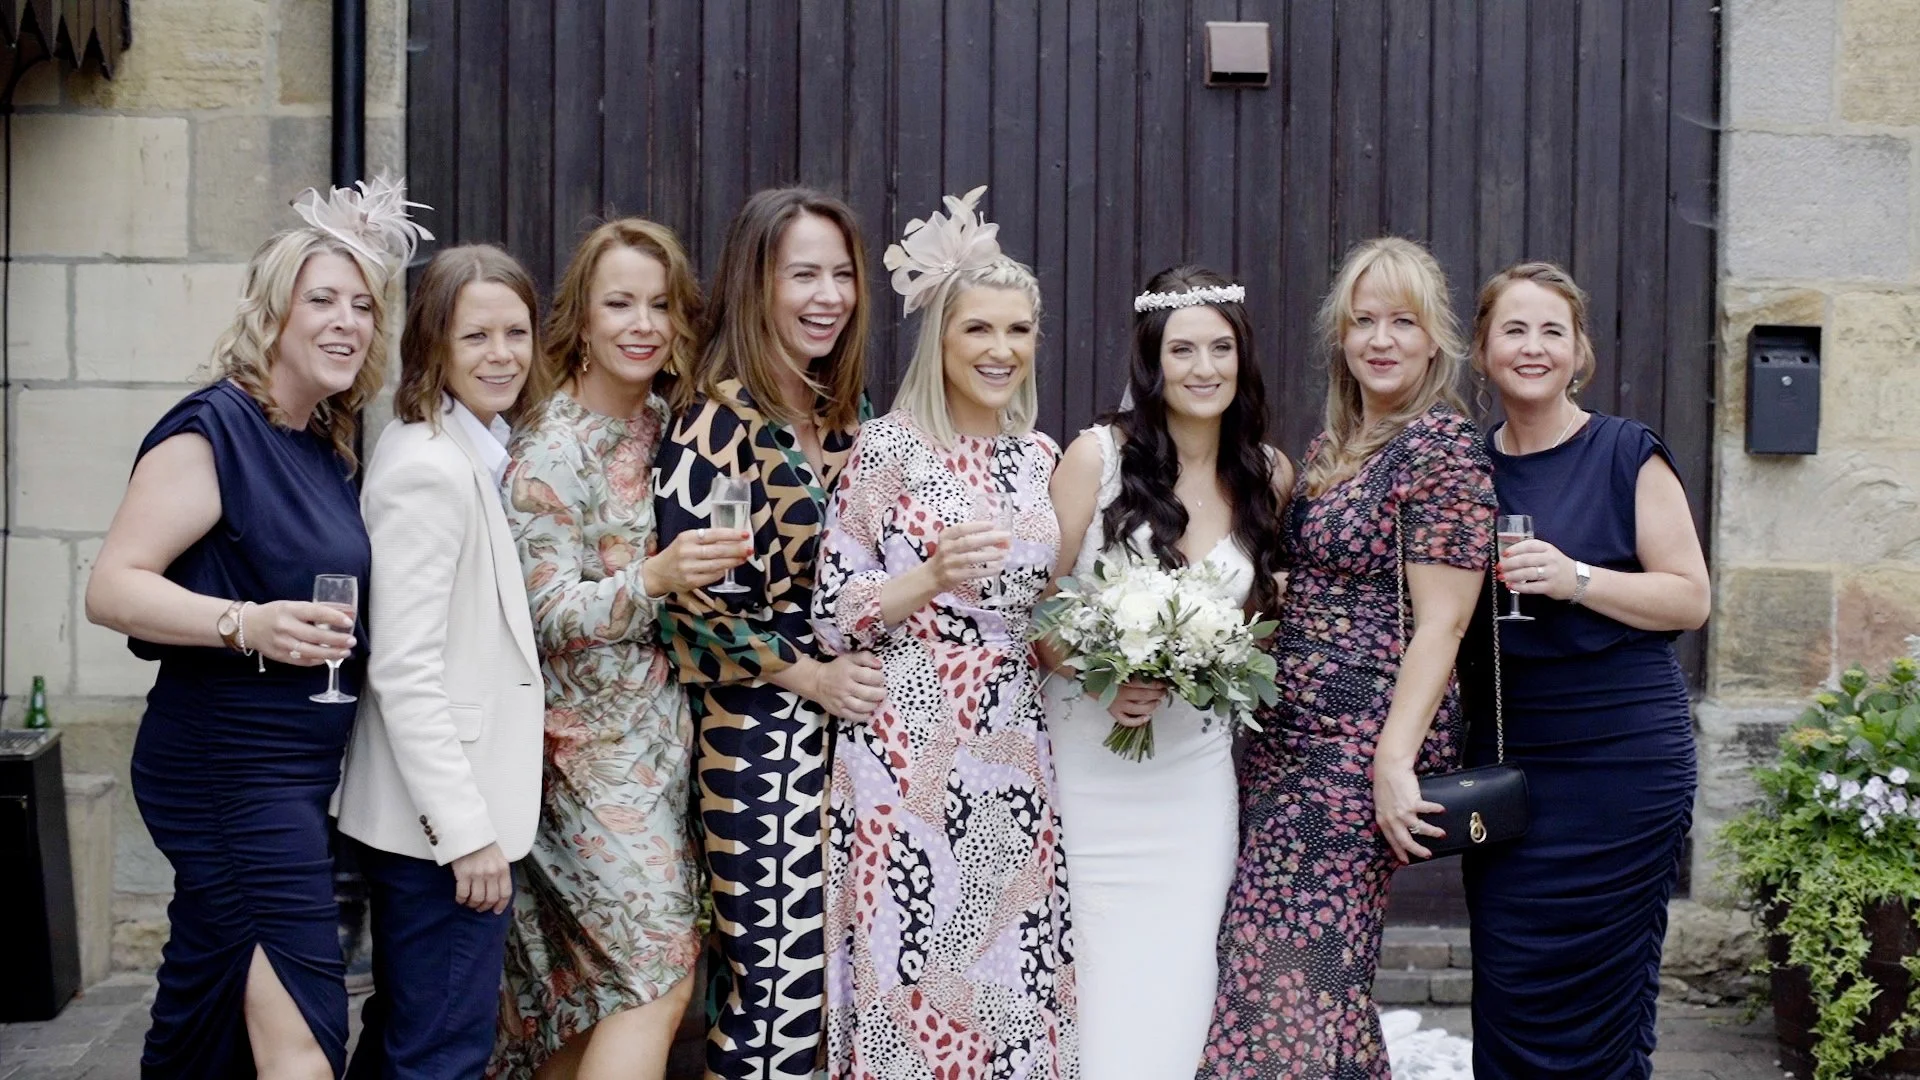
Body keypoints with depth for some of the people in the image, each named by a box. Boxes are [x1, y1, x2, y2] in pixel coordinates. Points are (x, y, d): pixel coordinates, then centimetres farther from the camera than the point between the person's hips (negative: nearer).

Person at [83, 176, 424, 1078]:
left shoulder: (328, 449, 13)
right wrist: (247, 625, -31)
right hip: (230, 767, -9)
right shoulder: (215, 428, -12)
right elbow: (112, 588, -19)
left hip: (300, 768, 9)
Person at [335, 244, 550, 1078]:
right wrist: (465, 827, -21)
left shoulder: (477, 454, 11)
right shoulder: (427, 468, -18)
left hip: (455, 808, 10)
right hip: (440, 819, -10)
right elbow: (403, 672, -22)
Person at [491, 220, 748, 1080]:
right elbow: (551, 616, -17)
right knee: (661, 972, -11)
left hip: (662, 723, 7)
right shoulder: (552, 448, -12)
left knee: (589, 979, 11)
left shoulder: (665, 423, 7)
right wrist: (655, 577, -32)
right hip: (592, 737, -6)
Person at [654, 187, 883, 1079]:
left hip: (848, 720, 7)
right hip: (759, 735, -7)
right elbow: (685, 596, -17)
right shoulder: (719, 417, -11)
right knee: (780, 986, -3)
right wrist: (806, 676, -14)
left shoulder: (841, 411, 11)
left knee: (825, 979, 11)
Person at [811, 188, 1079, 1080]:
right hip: (910, 750, -5)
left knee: (1011, 976, 6)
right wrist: (933, 577, -20)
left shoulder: (1039, 459, 11)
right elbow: (833, 616, -6)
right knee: (915, 976, -2)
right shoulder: (887, 448, -5)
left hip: (1012, 755, 5)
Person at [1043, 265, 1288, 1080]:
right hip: (1090, 764, -3)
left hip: (1196, 773, 3)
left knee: (1178, 989, 3)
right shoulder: (1097, 455, -6)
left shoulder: (1268, 475, 5)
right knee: (1097, 990, -1)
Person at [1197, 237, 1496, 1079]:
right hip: (1285, 738, 8)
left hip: (1365, 748, -8)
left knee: (1291, 987, -7)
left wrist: (1395, 761, -21)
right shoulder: (1330, 447, 14)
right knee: (1328, 980, 10)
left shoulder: (1442, 447, -9)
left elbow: (1439, 625, -15)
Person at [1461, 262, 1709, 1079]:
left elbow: (1691, 598, -7)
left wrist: (1577, 580, -19)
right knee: (1506, 996, 5)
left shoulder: (1628, 455, -3)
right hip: (1505, 759, 5)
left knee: (1594, 1006, -1)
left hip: (1620, 759, -4)